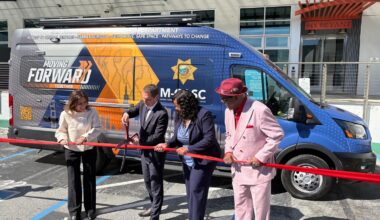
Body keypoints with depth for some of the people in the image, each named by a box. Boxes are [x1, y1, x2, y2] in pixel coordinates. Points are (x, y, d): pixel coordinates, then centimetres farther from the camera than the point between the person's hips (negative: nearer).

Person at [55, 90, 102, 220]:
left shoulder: (92, 112, -12)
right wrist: (62, 138, -24)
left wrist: (85, 137, -29)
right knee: (73, 180, 4)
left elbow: (97, 129, -14)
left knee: (90, 179, 9)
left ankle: (90, 209, 23)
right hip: (71, 150, 0)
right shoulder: (65, 114, -12)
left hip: (89, 149, 1)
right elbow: (61, 130, -3)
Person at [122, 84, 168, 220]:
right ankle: (154, 206, 43)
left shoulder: (162, 113, -25)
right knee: (147, 181, 22)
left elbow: (157, 136, -25)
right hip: (144, 151, 8)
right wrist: (127, 114, -11)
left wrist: (139, 141, -26)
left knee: (156, 184, 4)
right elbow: (134, 110, 13)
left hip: (155, 154, -8)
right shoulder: (143, 104, -3)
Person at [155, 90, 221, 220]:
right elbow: (177, 138, 5)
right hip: (187, 161, 7)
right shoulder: (179, 116, -1)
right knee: (190, 192, 14)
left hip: (203, 160, -7)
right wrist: (167, 144, -15)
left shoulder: (203, 115, -22)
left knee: (195, 191, -6)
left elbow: (209, 139, -26)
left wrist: (188, 148, -29)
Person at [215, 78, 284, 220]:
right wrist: (228, 151, -3)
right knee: (241, 207, 20)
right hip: (238, 170, 7)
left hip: (259, 170, -7)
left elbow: (277, 135, -17)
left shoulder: (260, 110, -22)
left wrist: (260, 157, -19)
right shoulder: (228, 111, 2)